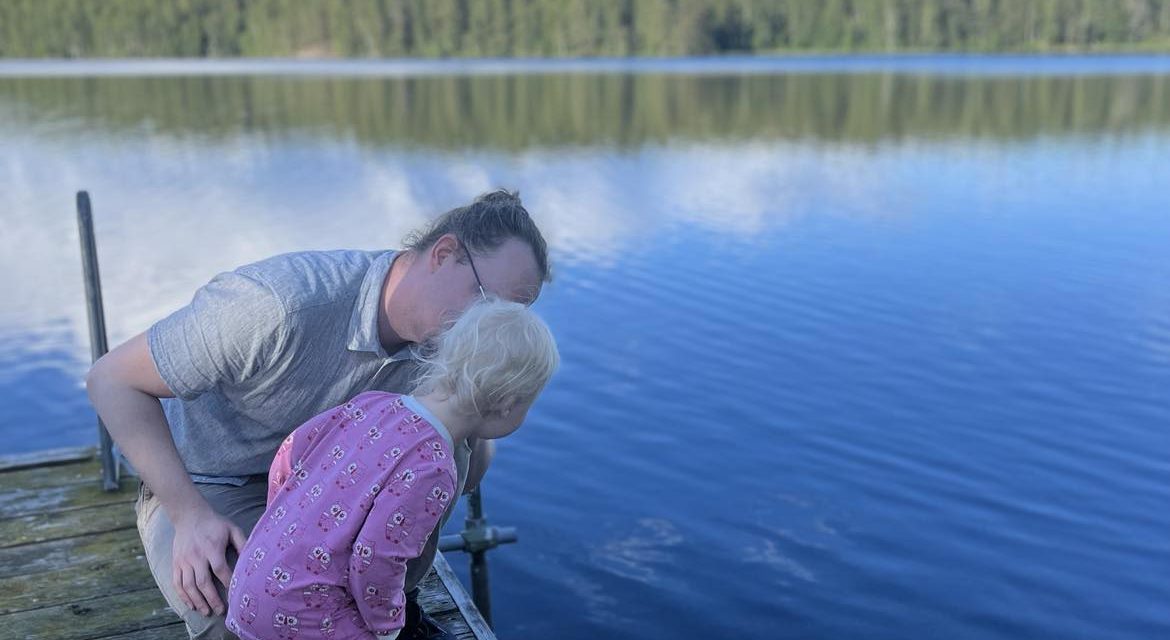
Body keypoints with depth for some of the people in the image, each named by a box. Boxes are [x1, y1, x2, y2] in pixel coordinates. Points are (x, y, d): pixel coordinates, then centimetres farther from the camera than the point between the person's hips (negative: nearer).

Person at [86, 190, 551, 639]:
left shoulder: (437, 340, -15)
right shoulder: (282, 303, -35)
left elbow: (468, 476, -3)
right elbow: (113, 380, -23)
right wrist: (190, 515, -28)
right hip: (205, 491, -4)